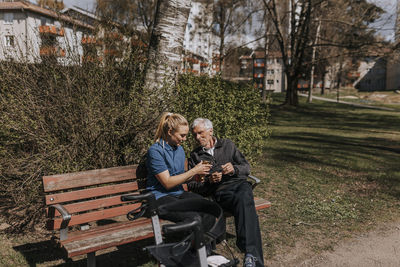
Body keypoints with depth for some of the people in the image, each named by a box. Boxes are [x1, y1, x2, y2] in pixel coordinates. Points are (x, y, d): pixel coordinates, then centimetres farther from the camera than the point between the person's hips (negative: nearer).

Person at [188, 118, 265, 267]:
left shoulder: (227, 145, 21)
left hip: (240, 183, 1)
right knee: (243, 202, -36)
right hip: (220, 191, -1)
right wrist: (209, 181, -7)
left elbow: (246, 167, 18)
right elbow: (192, 186, 12)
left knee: (244, 198, -38)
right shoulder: (195, 156, 20)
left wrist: (234, 169, -5)